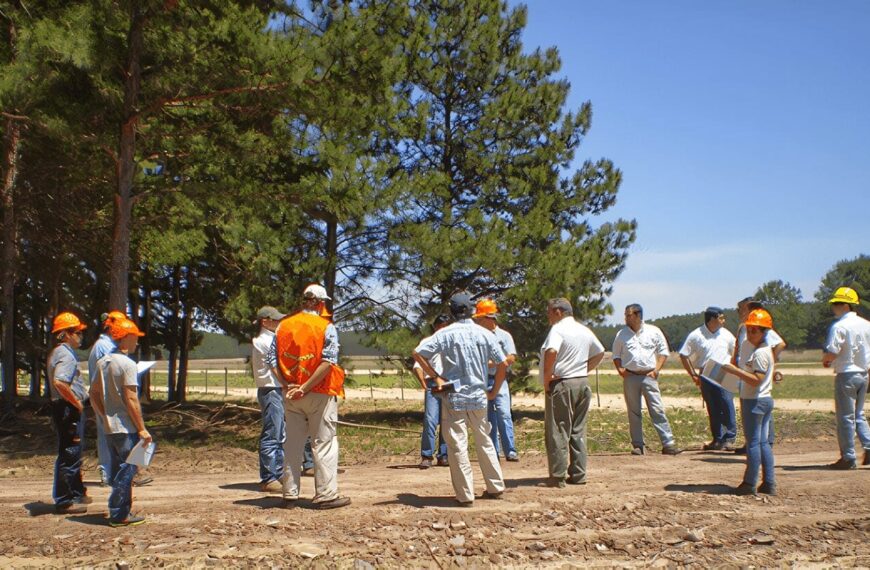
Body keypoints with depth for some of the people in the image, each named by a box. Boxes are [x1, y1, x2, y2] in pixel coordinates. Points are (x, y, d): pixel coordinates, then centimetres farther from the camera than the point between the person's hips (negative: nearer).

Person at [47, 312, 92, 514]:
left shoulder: (56, 353, 17)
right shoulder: (66, 355, -17)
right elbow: (60, 383, -31)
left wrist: (78, 400, 20)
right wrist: (77, 402, -20)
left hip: (66, 409, 11)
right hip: (69, 410, -11)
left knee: (73, 454, 20)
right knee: (69, 455, -5)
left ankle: (76, 493, 31)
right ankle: (64, 501, 0)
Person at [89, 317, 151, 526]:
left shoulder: (103, 362, 10)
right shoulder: (127, 364, -15)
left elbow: (94, 392, 15)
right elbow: (131, 400, -19)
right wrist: (142, 429, -15)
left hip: (109, 425, 9)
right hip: (126, 427, -9)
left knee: (117, 469, 16)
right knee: (128, 469, -3)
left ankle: (121, 511, 23)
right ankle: (119, 514, 0)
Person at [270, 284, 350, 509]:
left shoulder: (283, 326, 7)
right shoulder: (326, 327, -6)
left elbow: (272, 359, 1)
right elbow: (328, 361, -17)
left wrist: (288, 384, -4)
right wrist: (306, 387, -16)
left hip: (291, 395, 4)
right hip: (320, 393, -4)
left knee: (292, 444, 12)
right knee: (324, 443, 2)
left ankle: (290, 494, 16)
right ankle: (326, 494, 1)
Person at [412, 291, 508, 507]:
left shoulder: (446, 334, -7)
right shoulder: (485, 334, 1)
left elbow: (417, 353, -13)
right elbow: (503, 364, 3)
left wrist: (436, 377, -6)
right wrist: (494, 391, 13)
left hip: (454, 398, -3)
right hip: (479, 398, 3)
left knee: (458, 446, 2)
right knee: (484, 442, 18)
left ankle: (465, 495, 3)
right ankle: (495, 487, 25)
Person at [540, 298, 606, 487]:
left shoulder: (558, 329, -11)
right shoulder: (585, 331, 13)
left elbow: (551, 352, -28)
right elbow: (600, 353, 23)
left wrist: (546, 379, -18)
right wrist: (584, 370, 16)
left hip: (561, 384, -7)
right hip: (582, 384, 7)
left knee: (557, 431, -2)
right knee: (578, 431, 13)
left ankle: (558, 476, -2)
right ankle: (578, 474, 15)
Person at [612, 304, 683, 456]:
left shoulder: (654, 331, 3)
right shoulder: (621, 334, 7)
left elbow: (663, 352, 9)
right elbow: (616, 355, 15)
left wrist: (657, 370, -3)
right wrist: (620, 369, -2)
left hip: (649, 376, -2)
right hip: (630, 377, 2)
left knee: (658, 410, -6)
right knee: (634, 412, 5)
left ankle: (668, 444, -6)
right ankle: (638, 445, 13)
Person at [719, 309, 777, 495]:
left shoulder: (759, 353, -17)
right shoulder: (767, 350, 14)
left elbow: (756, 380, -24)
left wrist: (735, 370, -24)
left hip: (754, 401, -10)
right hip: (766, 399, 10)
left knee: (753, 441, -5)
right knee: (763, 441, 10)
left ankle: (750, 483, -2)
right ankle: (769, 483, 12)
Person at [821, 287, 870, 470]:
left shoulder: (840, 326, -17)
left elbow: (831, 352, -23)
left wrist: (825, 360, -2)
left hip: (846, 374, -7)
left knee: (846, 417, 1)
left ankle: (848, 457, 5)